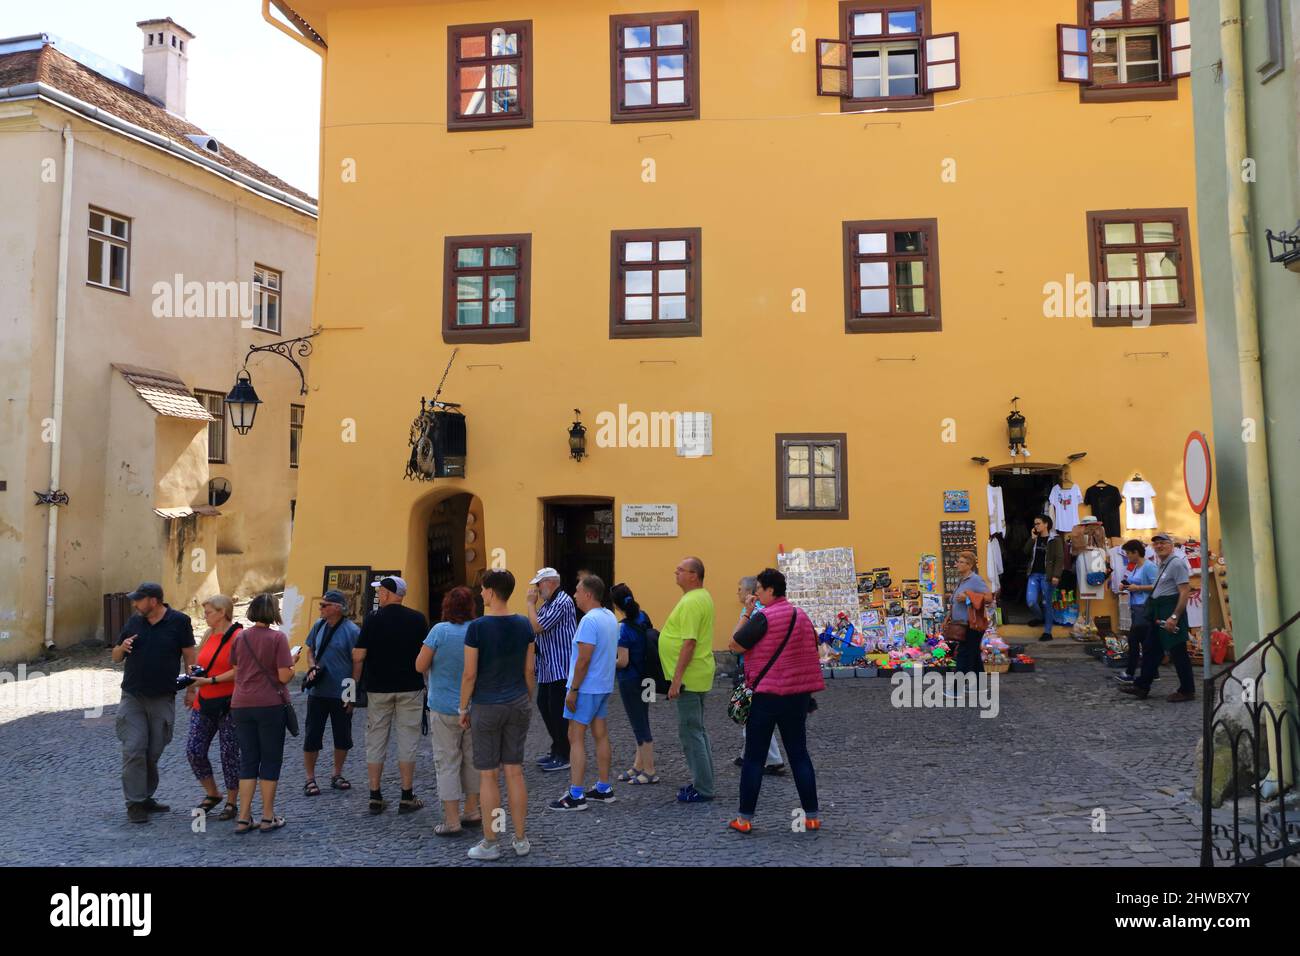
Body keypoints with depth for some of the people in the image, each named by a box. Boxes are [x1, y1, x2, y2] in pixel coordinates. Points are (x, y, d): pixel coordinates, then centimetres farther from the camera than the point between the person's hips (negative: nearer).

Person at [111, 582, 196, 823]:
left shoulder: (179, 622, -4)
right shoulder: (134, 621, 6)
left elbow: (189, 655, -2)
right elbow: (116, 657, 14)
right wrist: (122, 648, -9)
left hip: (163, 699, -2)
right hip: (132, 697, 2)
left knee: (154, 751, 8)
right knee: (134, 749, -5)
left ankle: (146, 797, 24)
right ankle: (134, 803, 2)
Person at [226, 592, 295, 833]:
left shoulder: (240, 637, 5)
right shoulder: (277, 637, -10)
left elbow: (236, 671, 13)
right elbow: (284, 676, -14)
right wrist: (292, 663, 5)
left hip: (241, 705, 4)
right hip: (270, 705, -4)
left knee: (248, 760, 13)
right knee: (271, 759, 7)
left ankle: (243, 818, 12)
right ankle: (268, 817, 11)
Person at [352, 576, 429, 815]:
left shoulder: (372, 619, -5)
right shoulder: (418, 619, -2)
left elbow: (358, 656, -7)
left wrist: (355, 682, 7)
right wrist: (425, 683, 16)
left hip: (378, 689, 0)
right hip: (410, 688, 0)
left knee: (376, 741, 10)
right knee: (407, 741, 6)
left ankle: (375, 797, 13)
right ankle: (407, 798, 8)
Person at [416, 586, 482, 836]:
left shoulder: (440, 630, -15)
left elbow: (420, 666, -11)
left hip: (445, 708, -4)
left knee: (447, 763, 3)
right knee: (472, 759, 18)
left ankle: (452, 821, 5)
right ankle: (472, 812, 27)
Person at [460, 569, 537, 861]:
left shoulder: (477, 627, -13)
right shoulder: (524, 625, 0)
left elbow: (470, 674, -11)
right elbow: (530, 670, 6)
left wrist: (463, 708, 0)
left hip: (487, 706, -4)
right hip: (518, 705, 4)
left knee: (488, 775, 5)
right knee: (514, 771, 11)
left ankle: (490, 843, 14)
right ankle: (521, 839, 18)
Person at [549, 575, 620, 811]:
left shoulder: (589, 620, -19)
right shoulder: (610, 617, 9)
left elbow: (583, 660, -22)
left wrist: (573, 690, -17)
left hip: (586, 688, -9)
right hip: (604, 686, 9)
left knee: (576, 738, -4)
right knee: (601, 736, 14)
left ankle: (576, 796, -2)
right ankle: (604, 789, 21)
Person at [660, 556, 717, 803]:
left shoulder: (691, 602, -20)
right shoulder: (703, 597, 13)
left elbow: (689, 642, -25)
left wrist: (676, 679, -23)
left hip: (689, 677, -10)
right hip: (698, 676, 11)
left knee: (690, 731, -4)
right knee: (697, 730, 17)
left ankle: (702, 789, 2)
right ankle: (703, 781, 26)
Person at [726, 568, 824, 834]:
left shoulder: (764, 617, -15)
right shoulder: (802, 616, 9)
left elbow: (736, 645, -11)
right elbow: (813, 651, 16)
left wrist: (746, 614, -4)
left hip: (766, 694, -6)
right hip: (798, 695, 6)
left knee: (754, 757, 3)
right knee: (799, 754, 12)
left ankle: (745, 818, 8)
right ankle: (811, 816, 13)